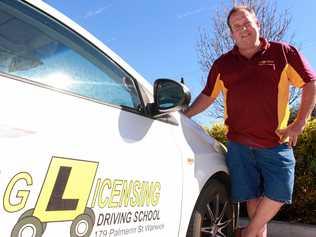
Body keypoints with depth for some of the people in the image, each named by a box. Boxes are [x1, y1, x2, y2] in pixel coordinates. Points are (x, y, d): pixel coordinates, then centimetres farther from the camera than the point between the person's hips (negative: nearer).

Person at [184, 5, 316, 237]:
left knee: (279, 192, -6)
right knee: (251, 196, 7)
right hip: (239, 143, 1)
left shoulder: (283, 52, 3)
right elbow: (207, 96, 15)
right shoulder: (223, 64, 9)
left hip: (276, 142, -1)